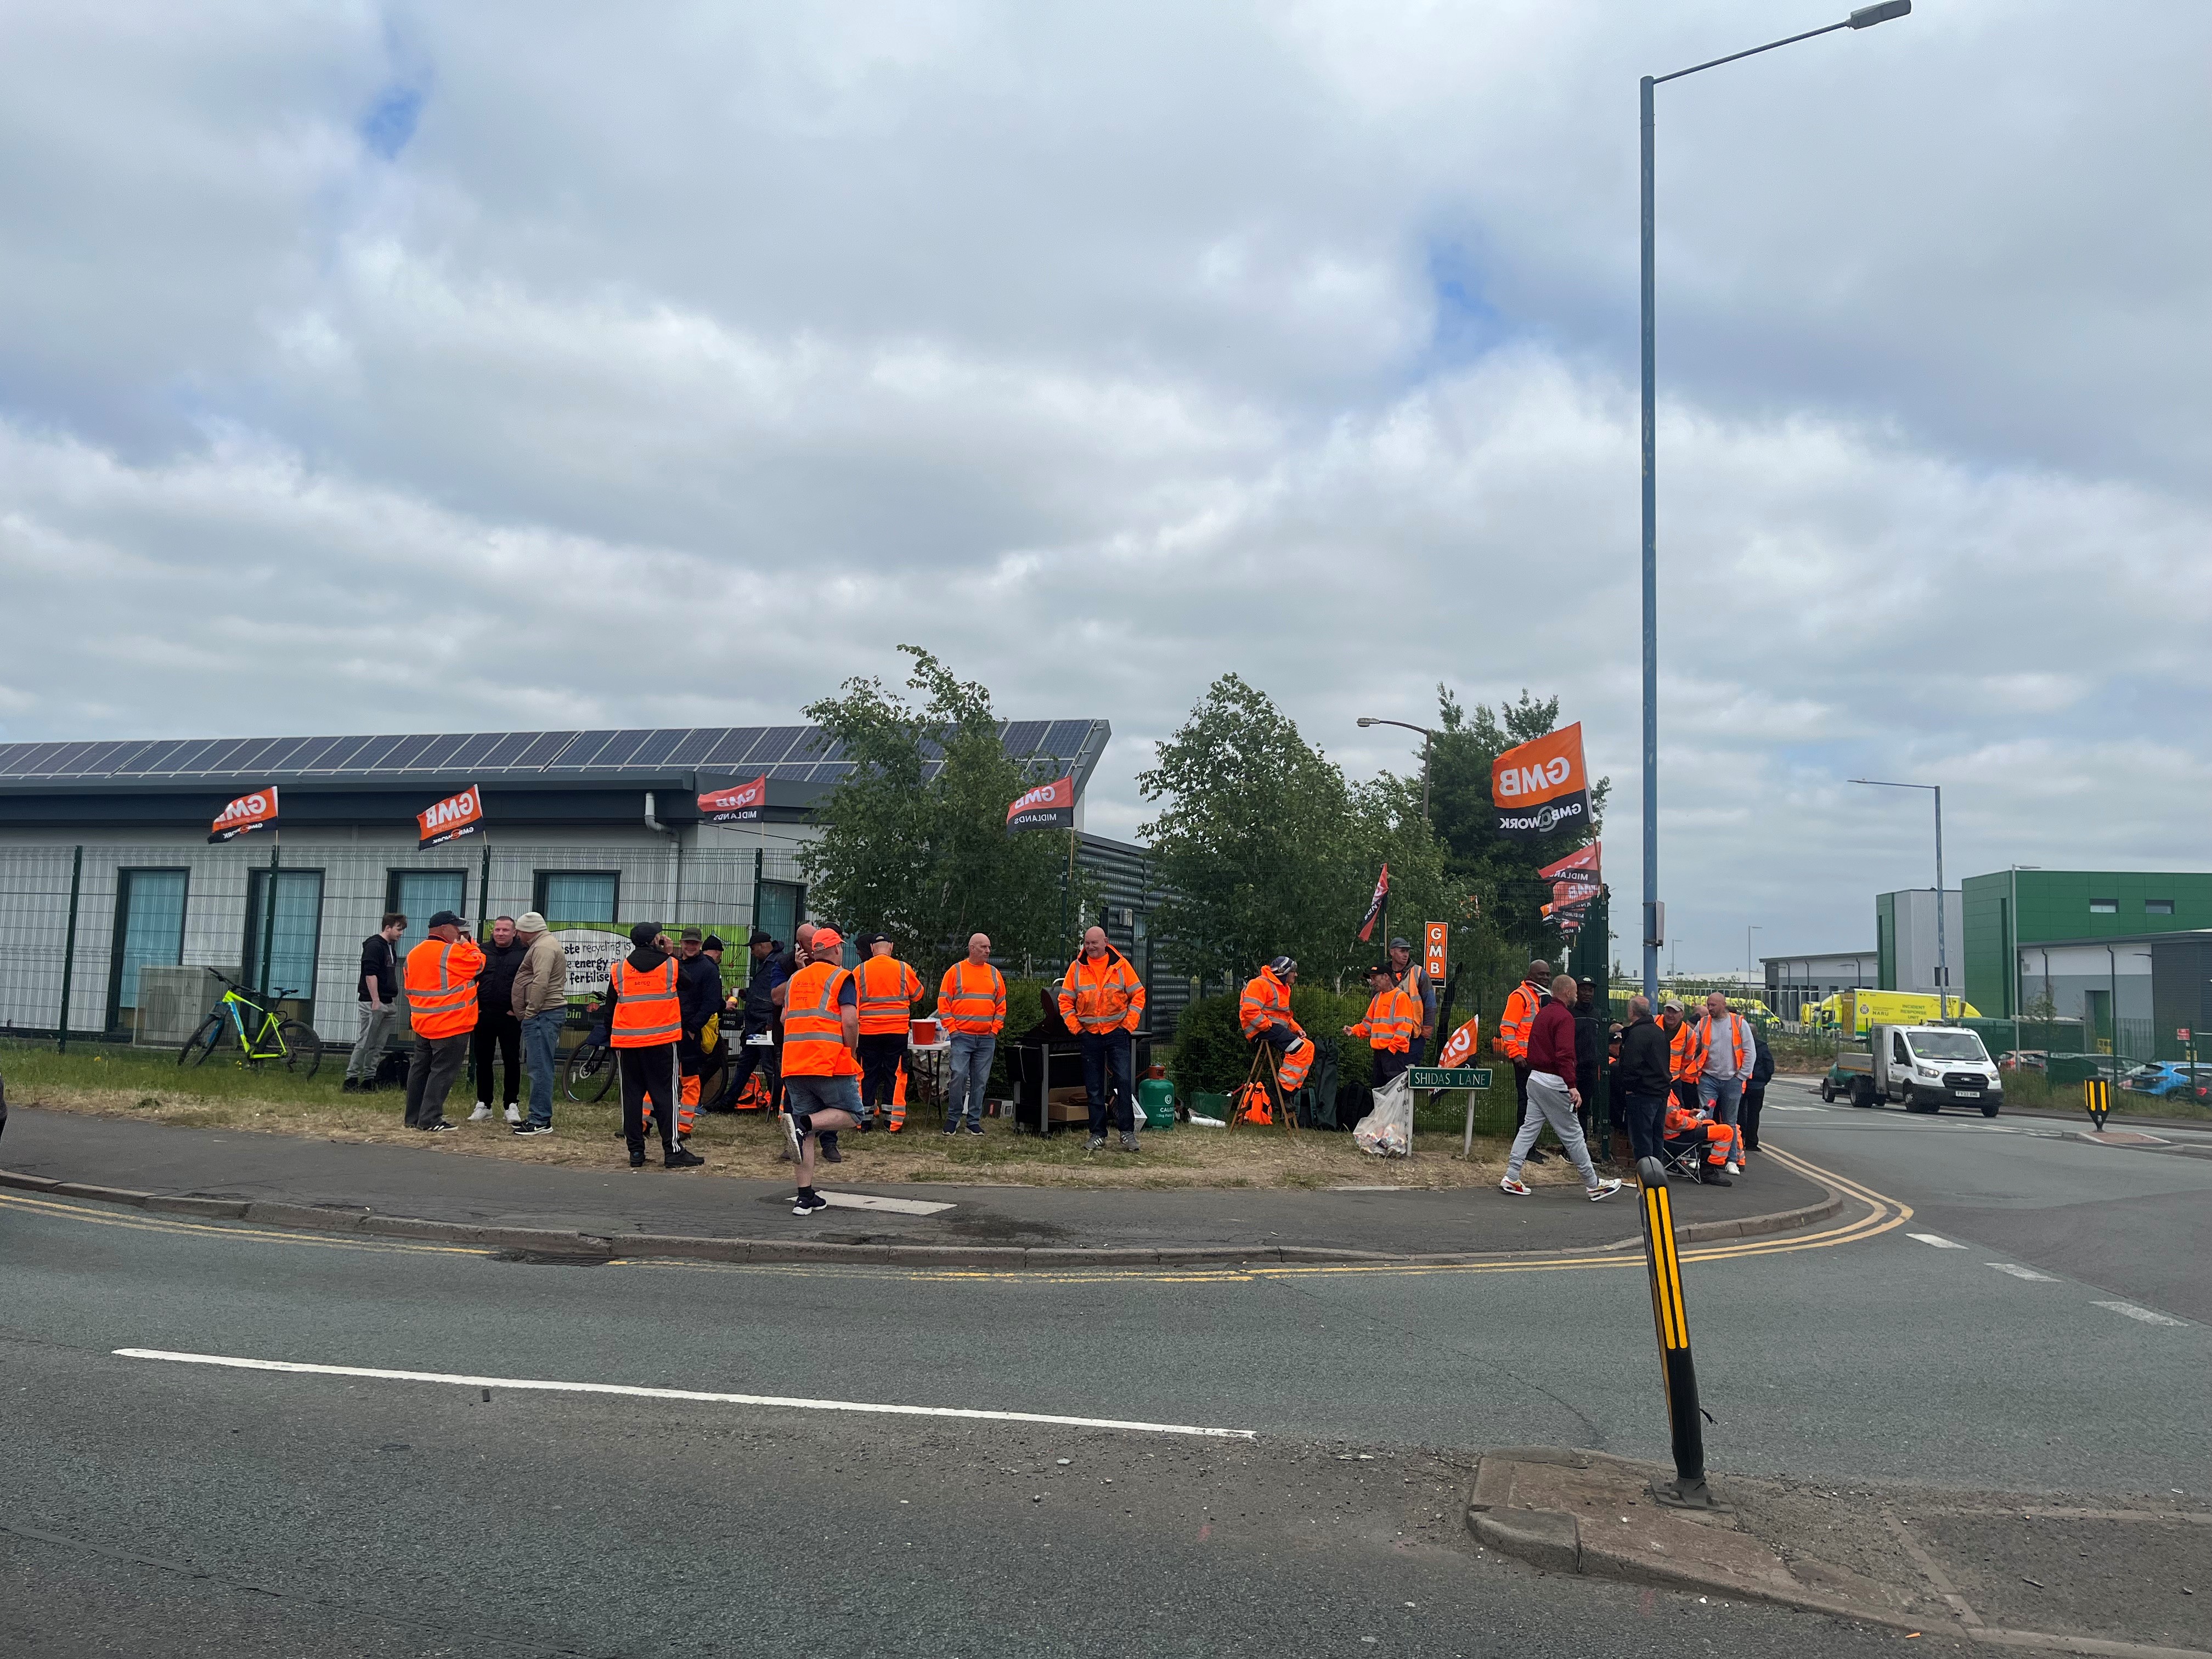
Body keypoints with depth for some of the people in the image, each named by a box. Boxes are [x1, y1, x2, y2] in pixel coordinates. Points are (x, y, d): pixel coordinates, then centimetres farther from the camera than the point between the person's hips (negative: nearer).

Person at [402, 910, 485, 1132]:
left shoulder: (414, 954, 11)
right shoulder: (452, 952, -15)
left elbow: (411, 986, 17)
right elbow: (477, 965, -6)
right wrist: (468, 946, 8)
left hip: (422, 1023, 8)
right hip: (451, 1024, -8)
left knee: (420, 1069, 14)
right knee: (442, 1071, -5)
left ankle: (414, 1117, 20)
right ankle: (430, 1119, -7)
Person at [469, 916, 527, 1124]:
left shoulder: (523, 954, -1)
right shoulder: (483, 952, 9)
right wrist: (473, 1005, 2)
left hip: (510, 1018, -3)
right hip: (483, 1016, 3)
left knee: (512, 1061, 1)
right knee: (483, 1061, 7)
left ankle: (511, 1105, 7)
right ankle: (483, 1105, 15)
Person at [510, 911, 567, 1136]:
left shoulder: (543, 947, -12)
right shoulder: (544, 944, 23)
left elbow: (540, 982, -23)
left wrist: (530, 1011, -17)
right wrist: (526, 1013, 18)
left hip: (542, 1014, -11)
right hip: (545, 1014, 11)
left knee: (541, 1068, -9)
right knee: (540, 1067, 13)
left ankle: (541, 1121, -8)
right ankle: (538, 1117, 18)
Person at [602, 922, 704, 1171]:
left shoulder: (618, 970, 6)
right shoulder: (671, 966, -1)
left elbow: (608, 1010, 9)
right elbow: (685, 998, 16)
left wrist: (612, 1039, 20)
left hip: (627, 1042, 2)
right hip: (662, 1040, -2)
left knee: (631, 1095, 7)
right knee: (665, 1094, 0)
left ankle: (636, 1152, 8)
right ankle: (672, 1151, -3)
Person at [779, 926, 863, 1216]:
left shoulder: (795, 980, 17)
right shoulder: (841, 979, -3)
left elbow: (785, 1018, 24)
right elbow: (850, 1021, -13)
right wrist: (851, 1052, 1)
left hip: (793, 1065, 6)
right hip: (831, 1063, -6)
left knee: (807, 1134, 9)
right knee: (850, 1114, 8)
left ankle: (805, 1197, 5)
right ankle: (804, 1124, -18)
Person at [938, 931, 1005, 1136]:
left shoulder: (994, 974, 11)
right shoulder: (955, 971, 1)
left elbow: (1001, 1005, 15)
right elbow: (943, 1002, 0)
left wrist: (995, 1029, 5)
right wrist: (952, 1029, -6)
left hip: (987, 1039, 3)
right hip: (961, 1037, -3)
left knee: (980, 1081, 5)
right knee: (958, 1076, -11)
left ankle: (974, 1122, 12)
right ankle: (953, 1119, 3)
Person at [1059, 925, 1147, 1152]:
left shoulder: (1120, 965, -1)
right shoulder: (1077, 968, 3)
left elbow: (1138, 994, 3)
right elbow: (1065, 1000, 8)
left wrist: (1129, 1023, -4)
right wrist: (1075, 1026, -1)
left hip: (1117, 1032, -2)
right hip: (1090, 1034, 2)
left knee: (1123, 1081, -9)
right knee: (1094, 1088, 5)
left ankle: (1127, 1131, -2)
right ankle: (1098, 1135, 12)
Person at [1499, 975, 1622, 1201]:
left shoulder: (1541, 1014, 14)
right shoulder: (1564, 1017, -15)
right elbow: (1565, 1055, -24)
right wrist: (1572, 1086, -27)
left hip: (1535, 1078, 9)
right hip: (1553, 1084, -9)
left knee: (1529, 1127, 10)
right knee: (1572, 1134, -1)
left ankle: (1511, 1179, 6)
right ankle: (1593, 1185, 8)